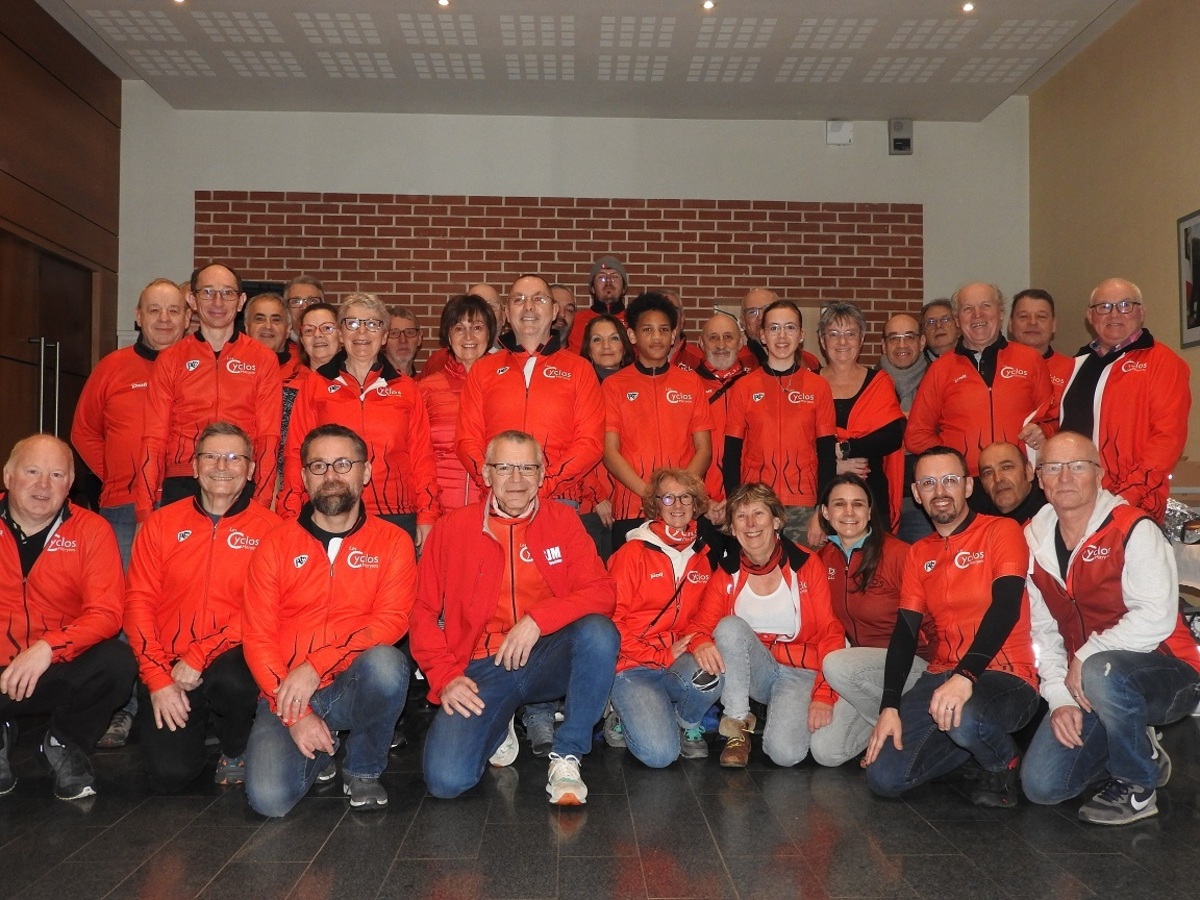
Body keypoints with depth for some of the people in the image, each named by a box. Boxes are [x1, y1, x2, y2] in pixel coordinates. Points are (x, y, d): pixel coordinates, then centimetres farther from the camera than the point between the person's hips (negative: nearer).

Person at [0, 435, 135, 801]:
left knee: (118, 662, -30)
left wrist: (48, 648, -26)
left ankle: (64, 744, 2)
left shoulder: (91, 530, -3)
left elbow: (106, 613, -9)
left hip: (62, 671, 0)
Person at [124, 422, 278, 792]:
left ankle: (234, 752, -1)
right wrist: (157, 676, -10)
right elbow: (139, 602, 1)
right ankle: (191, 730, 23)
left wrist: (199, 657, -18)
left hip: (230, 659, -2)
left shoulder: (268, 528, -3)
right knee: (169, 774, -15)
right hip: (167, 667, 2)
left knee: (232, 681, -37)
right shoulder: (161, 523, 5)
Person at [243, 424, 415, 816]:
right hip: (286, 695, 1)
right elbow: (257, 637, -1)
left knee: (386, 663, -35)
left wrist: (316, 666, -22)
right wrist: (295, 713, -12)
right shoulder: (276, 544, 4)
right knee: (269, 797, -23)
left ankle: (363, 769, -5)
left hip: (354, 688, -1)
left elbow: (391, 621, -10)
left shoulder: (392, 542, 1)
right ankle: (320, 751, 15)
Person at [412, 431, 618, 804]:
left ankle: (567, 756, -13)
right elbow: (424, 611, 4)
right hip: (480, 667, 0)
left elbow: (602, 592, -6)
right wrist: (445, 676, -9)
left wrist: (537, 620, -20)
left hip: (546, 658, 0)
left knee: (598, 630, -31)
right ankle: (499, 728, 16)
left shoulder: (562, 520, 4)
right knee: (446, 779, -21)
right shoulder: (452, 528, 3)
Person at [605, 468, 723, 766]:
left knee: (710, 677, -33)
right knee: (660, 754, -25)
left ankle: (689, 726, 2)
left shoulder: (704, 555, 9)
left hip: (681, 663, 4)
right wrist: (662, 656, -12)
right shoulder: (634, 552, -4)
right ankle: (623, 720, 10)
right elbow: (613, 618, -7)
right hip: (634, 668, -4)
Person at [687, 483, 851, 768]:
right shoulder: (725, 573, -3)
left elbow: (830, 633, -7)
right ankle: (738, 726, -14)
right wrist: (701, 643, -33)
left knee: (786, 753, -27)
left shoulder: (807, 565, -8)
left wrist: (825, 693, -17)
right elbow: (701, 625, -7)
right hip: (754, 671, 2)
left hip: (802, 672, -2)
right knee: (730, 626, -28)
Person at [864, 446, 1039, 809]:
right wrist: (889, 707, -6)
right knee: (883, 776, -12)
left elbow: (1005, 609, -18)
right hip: (941, 676, 5)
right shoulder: (918, 554, 13)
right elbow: (905, 632, 6)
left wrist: (966, 676, -32)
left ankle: (1003, 764, -2)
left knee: (964, 719, -40)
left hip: (1005, 676, -5)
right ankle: (980, 739, 13)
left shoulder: (1001, 531, -3)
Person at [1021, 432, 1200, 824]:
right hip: (1083, 683, 6)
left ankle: (1138, 786, -11)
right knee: (1042, 785, -10)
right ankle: (1141, 751, 18)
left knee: (1102, 672, -40)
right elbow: (1044, 631, 4)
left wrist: (1085, 658, -19)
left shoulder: (1133, 530, -13)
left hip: (1166, 676, -5)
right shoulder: (1036, 539, 4)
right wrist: (1060, 699, -7)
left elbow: (1156, 618, -23)